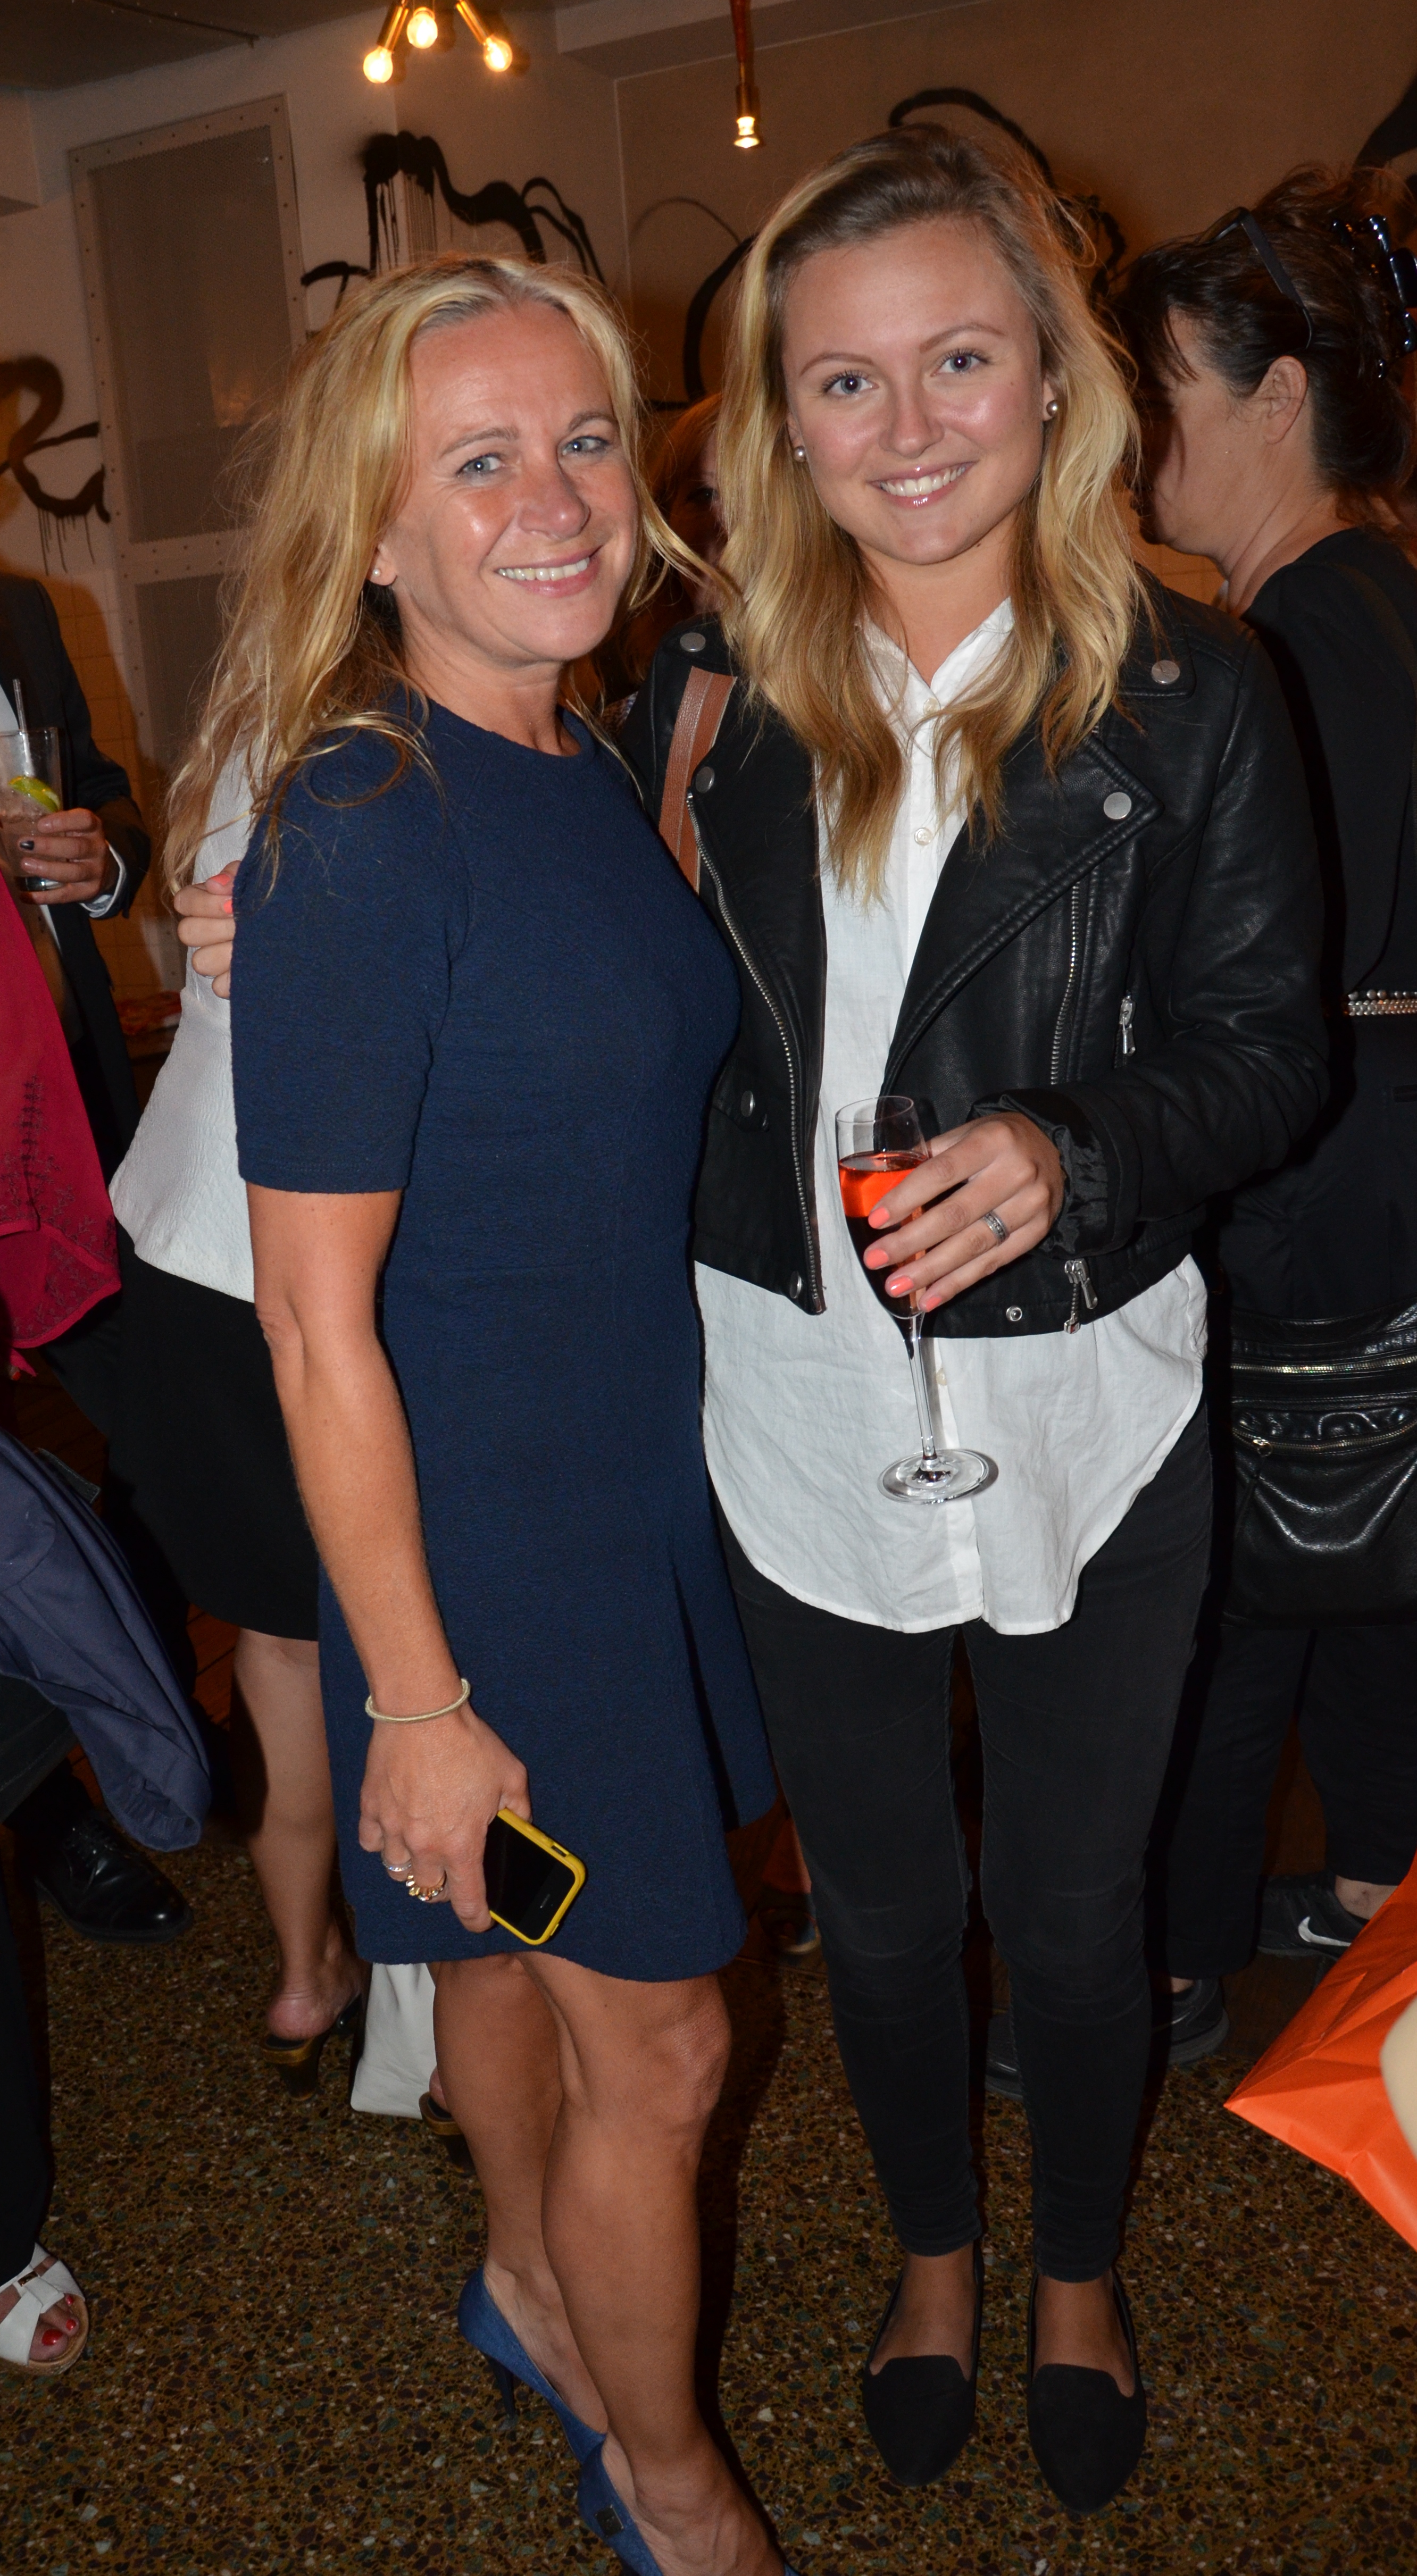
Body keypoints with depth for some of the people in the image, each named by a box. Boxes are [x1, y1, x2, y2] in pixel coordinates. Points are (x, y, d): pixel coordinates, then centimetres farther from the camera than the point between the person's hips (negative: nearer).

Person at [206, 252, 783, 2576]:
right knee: (660, 2042, 8)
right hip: (484, 1535, -7)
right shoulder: (356, 834, -22)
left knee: (531, 1951, 26)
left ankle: (534, 2287, 52)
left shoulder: (593, 769, 3)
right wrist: (418, 1703, -19)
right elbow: (317, 1318, -22)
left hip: (654, 1486, 7)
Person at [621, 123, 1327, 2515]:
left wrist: (1079, 1144, -26)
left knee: (1071, 1900, 17)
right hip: (796, 1398, 2)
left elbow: (1267, 1041, -6)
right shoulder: (709, 693, -1)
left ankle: (1078, 2273, 48)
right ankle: (932, 2252, 49)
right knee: (878, 1900, 20)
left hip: (1076, 1400, -2)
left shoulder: (1191, 694, -9)